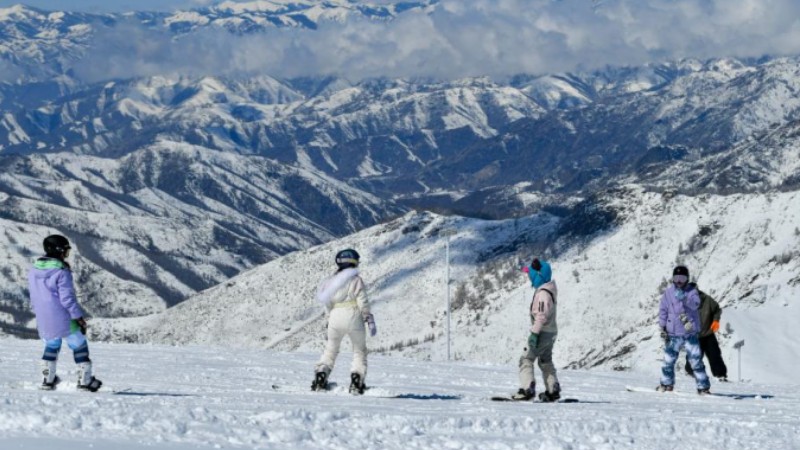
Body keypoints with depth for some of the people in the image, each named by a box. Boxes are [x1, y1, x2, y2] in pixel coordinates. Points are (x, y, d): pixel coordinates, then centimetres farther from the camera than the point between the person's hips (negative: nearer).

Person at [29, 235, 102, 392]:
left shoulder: (34, 270, 3)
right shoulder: (61, 271, -18)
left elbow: (33, 297, 12)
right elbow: (67, 298, -18)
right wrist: (79, 317, -10)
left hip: (44, 320, 6)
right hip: (63, 319, -6)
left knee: (51, 345, 27)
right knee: (79, 346, 10)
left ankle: (48, 380, 26)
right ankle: (85, 380, 11)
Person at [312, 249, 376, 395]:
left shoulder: (330, 281, 11)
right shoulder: (356, 280, -2)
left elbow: (327, 305, 13)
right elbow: (363, 303, -7)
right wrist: (370, 321, -3)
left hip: (335, 317, 3)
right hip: (353, 317, -3)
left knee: (331, 350, 21)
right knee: (359, 351, 13)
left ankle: (320, 376, 6)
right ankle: (357, 380, -3)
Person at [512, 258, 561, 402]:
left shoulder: (543, 293, -21)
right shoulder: (547, 290, 11)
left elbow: (541, 315, -28)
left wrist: (535, 332, -27)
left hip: (543, 333, -10)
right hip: (551, 332, 10)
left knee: (526, 359, -7)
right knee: (546, 362, 20)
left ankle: (527, 389, -15)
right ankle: (553, 390, 23)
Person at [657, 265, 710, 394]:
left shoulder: (692, 291, -1)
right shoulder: (668, 292, 4)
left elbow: (695, 304, -20)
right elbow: (663, 310, 9)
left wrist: (684, 298, -39)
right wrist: (662, 327, 4)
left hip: (690, 333, -3)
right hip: (673, 334, 3)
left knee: (696, 361, -6)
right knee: (668, 360, 9)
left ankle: (703, 387, -1)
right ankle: (667, 384, 27)